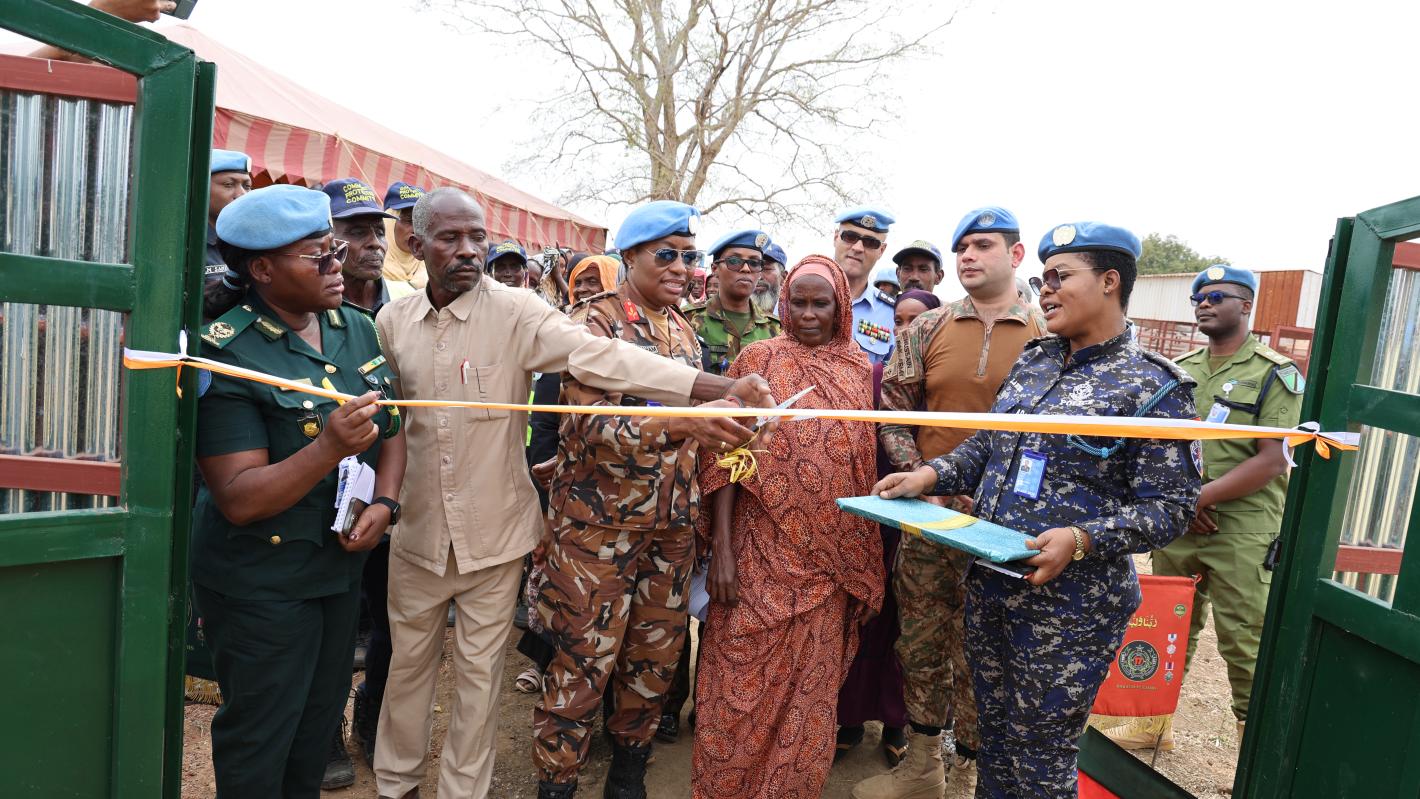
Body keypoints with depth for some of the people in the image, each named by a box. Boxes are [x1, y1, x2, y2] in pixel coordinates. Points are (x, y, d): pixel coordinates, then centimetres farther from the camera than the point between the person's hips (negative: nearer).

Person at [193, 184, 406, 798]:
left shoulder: (357, 327, 1)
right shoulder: (228, 354, -19)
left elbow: (392, 427, 8)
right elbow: (239, 500, -23)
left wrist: (384, 502, -9)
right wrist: (330, 448, -37)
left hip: (343, 564, 6)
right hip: (261, 581, -6)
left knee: (320, 727, 23)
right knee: (259, 746, 12)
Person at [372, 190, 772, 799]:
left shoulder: (518, 312, -13)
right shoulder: (392, 322, 0)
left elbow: (602, 356, -27)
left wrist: (717, 388, -39)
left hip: (495, 528, -3)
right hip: (417, 526, 3)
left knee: (480, 672, 12)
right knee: (409, 661, 20)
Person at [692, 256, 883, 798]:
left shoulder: (859, 368, 6)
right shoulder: (758, 358, -3)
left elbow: (865, 461, 11)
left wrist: (863, 558, 8)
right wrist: (721, 548, -12)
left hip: (831, 556, 3)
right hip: (762, 548, -3)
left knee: (811, 680, 13)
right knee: (746, 678, 6)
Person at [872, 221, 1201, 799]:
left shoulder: (1154, 387, -10)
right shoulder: (1033, 361, 9)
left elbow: (1170, 505, -12)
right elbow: (988, 447, 15)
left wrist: (1082, 540, -26)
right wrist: (930, 475, -3)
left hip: (1071, 606, -6)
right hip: (989, 585, 6)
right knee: (993, 737, 20)